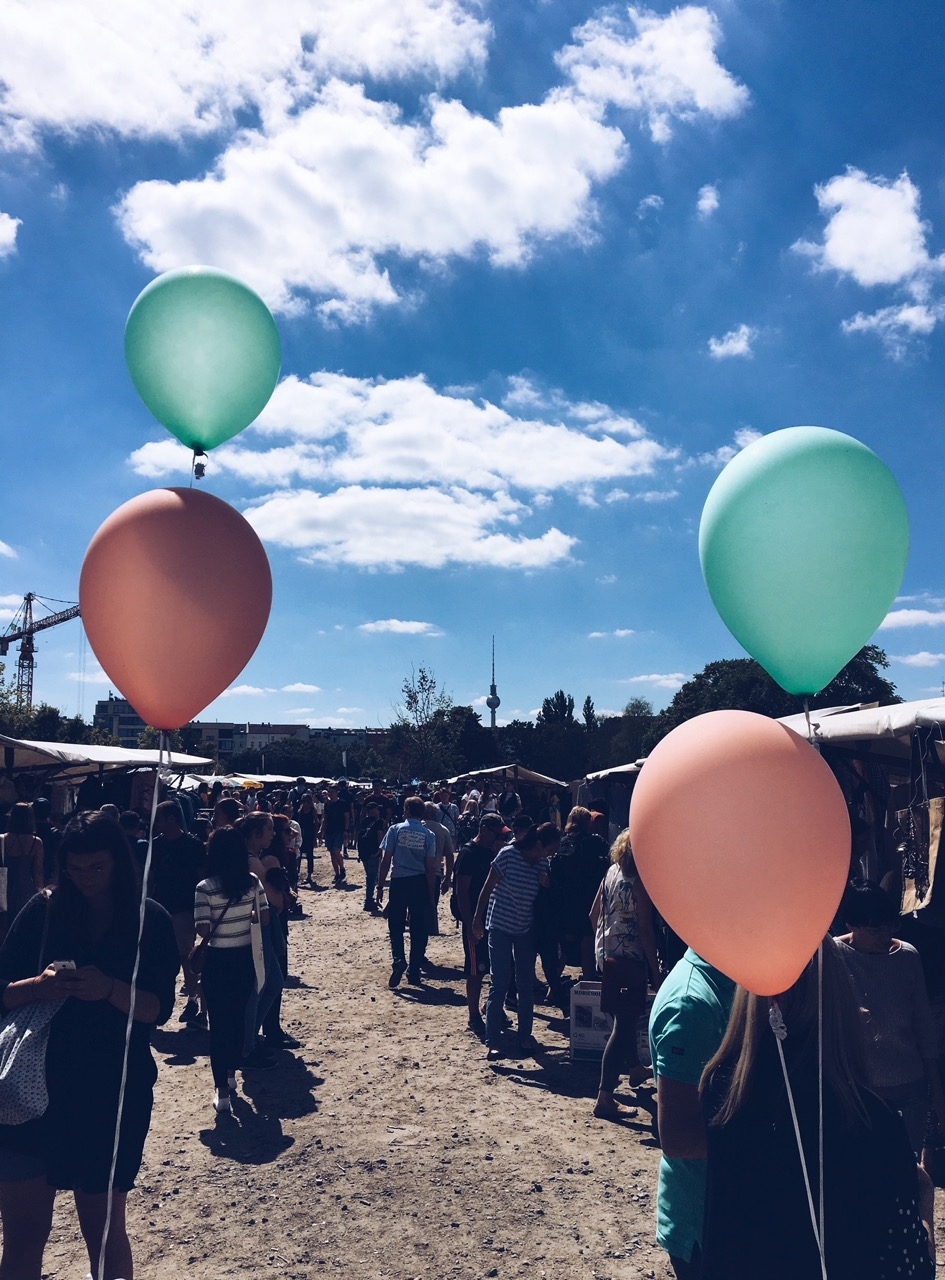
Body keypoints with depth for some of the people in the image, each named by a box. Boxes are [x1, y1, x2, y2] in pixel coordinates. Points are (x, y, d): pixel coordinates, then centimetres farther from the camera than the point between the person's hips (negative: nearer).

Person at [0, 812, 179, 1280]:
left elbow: (158, 1007, -7)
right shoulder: (44, 908, 0)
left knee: (105, 1234, 12)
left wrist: (110, 989, -25)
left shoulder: (150, 920, -3)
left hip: (113, 1095, -1)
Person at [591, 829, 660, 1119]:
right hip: (630, 957, -8)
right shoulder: (640, 881, -18)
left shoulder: (612, 871, 4)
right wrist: (656, 970, -12)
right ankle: (604, 1097, -2)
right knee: (623, 1025, -3)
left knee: (625, 1016, 26)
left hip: (607, 953, 8)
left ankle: (635, 1068, 46)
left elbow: (594, 914, 11)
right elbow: (645, 930, -19)